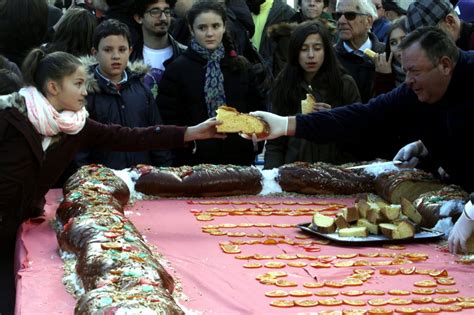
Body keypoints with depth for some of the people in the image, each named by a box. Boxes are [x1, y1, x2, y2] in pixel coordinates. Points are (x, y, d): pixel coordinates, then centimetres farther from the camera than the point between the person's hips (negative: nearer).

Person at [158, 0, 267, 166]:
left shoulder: (241, 66, 12)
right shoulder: (177, 69, 1)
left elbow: (257, 108, 18)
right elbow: (167, 118, -2)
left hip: (238, 159, 3)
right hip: (193, 162, -3)